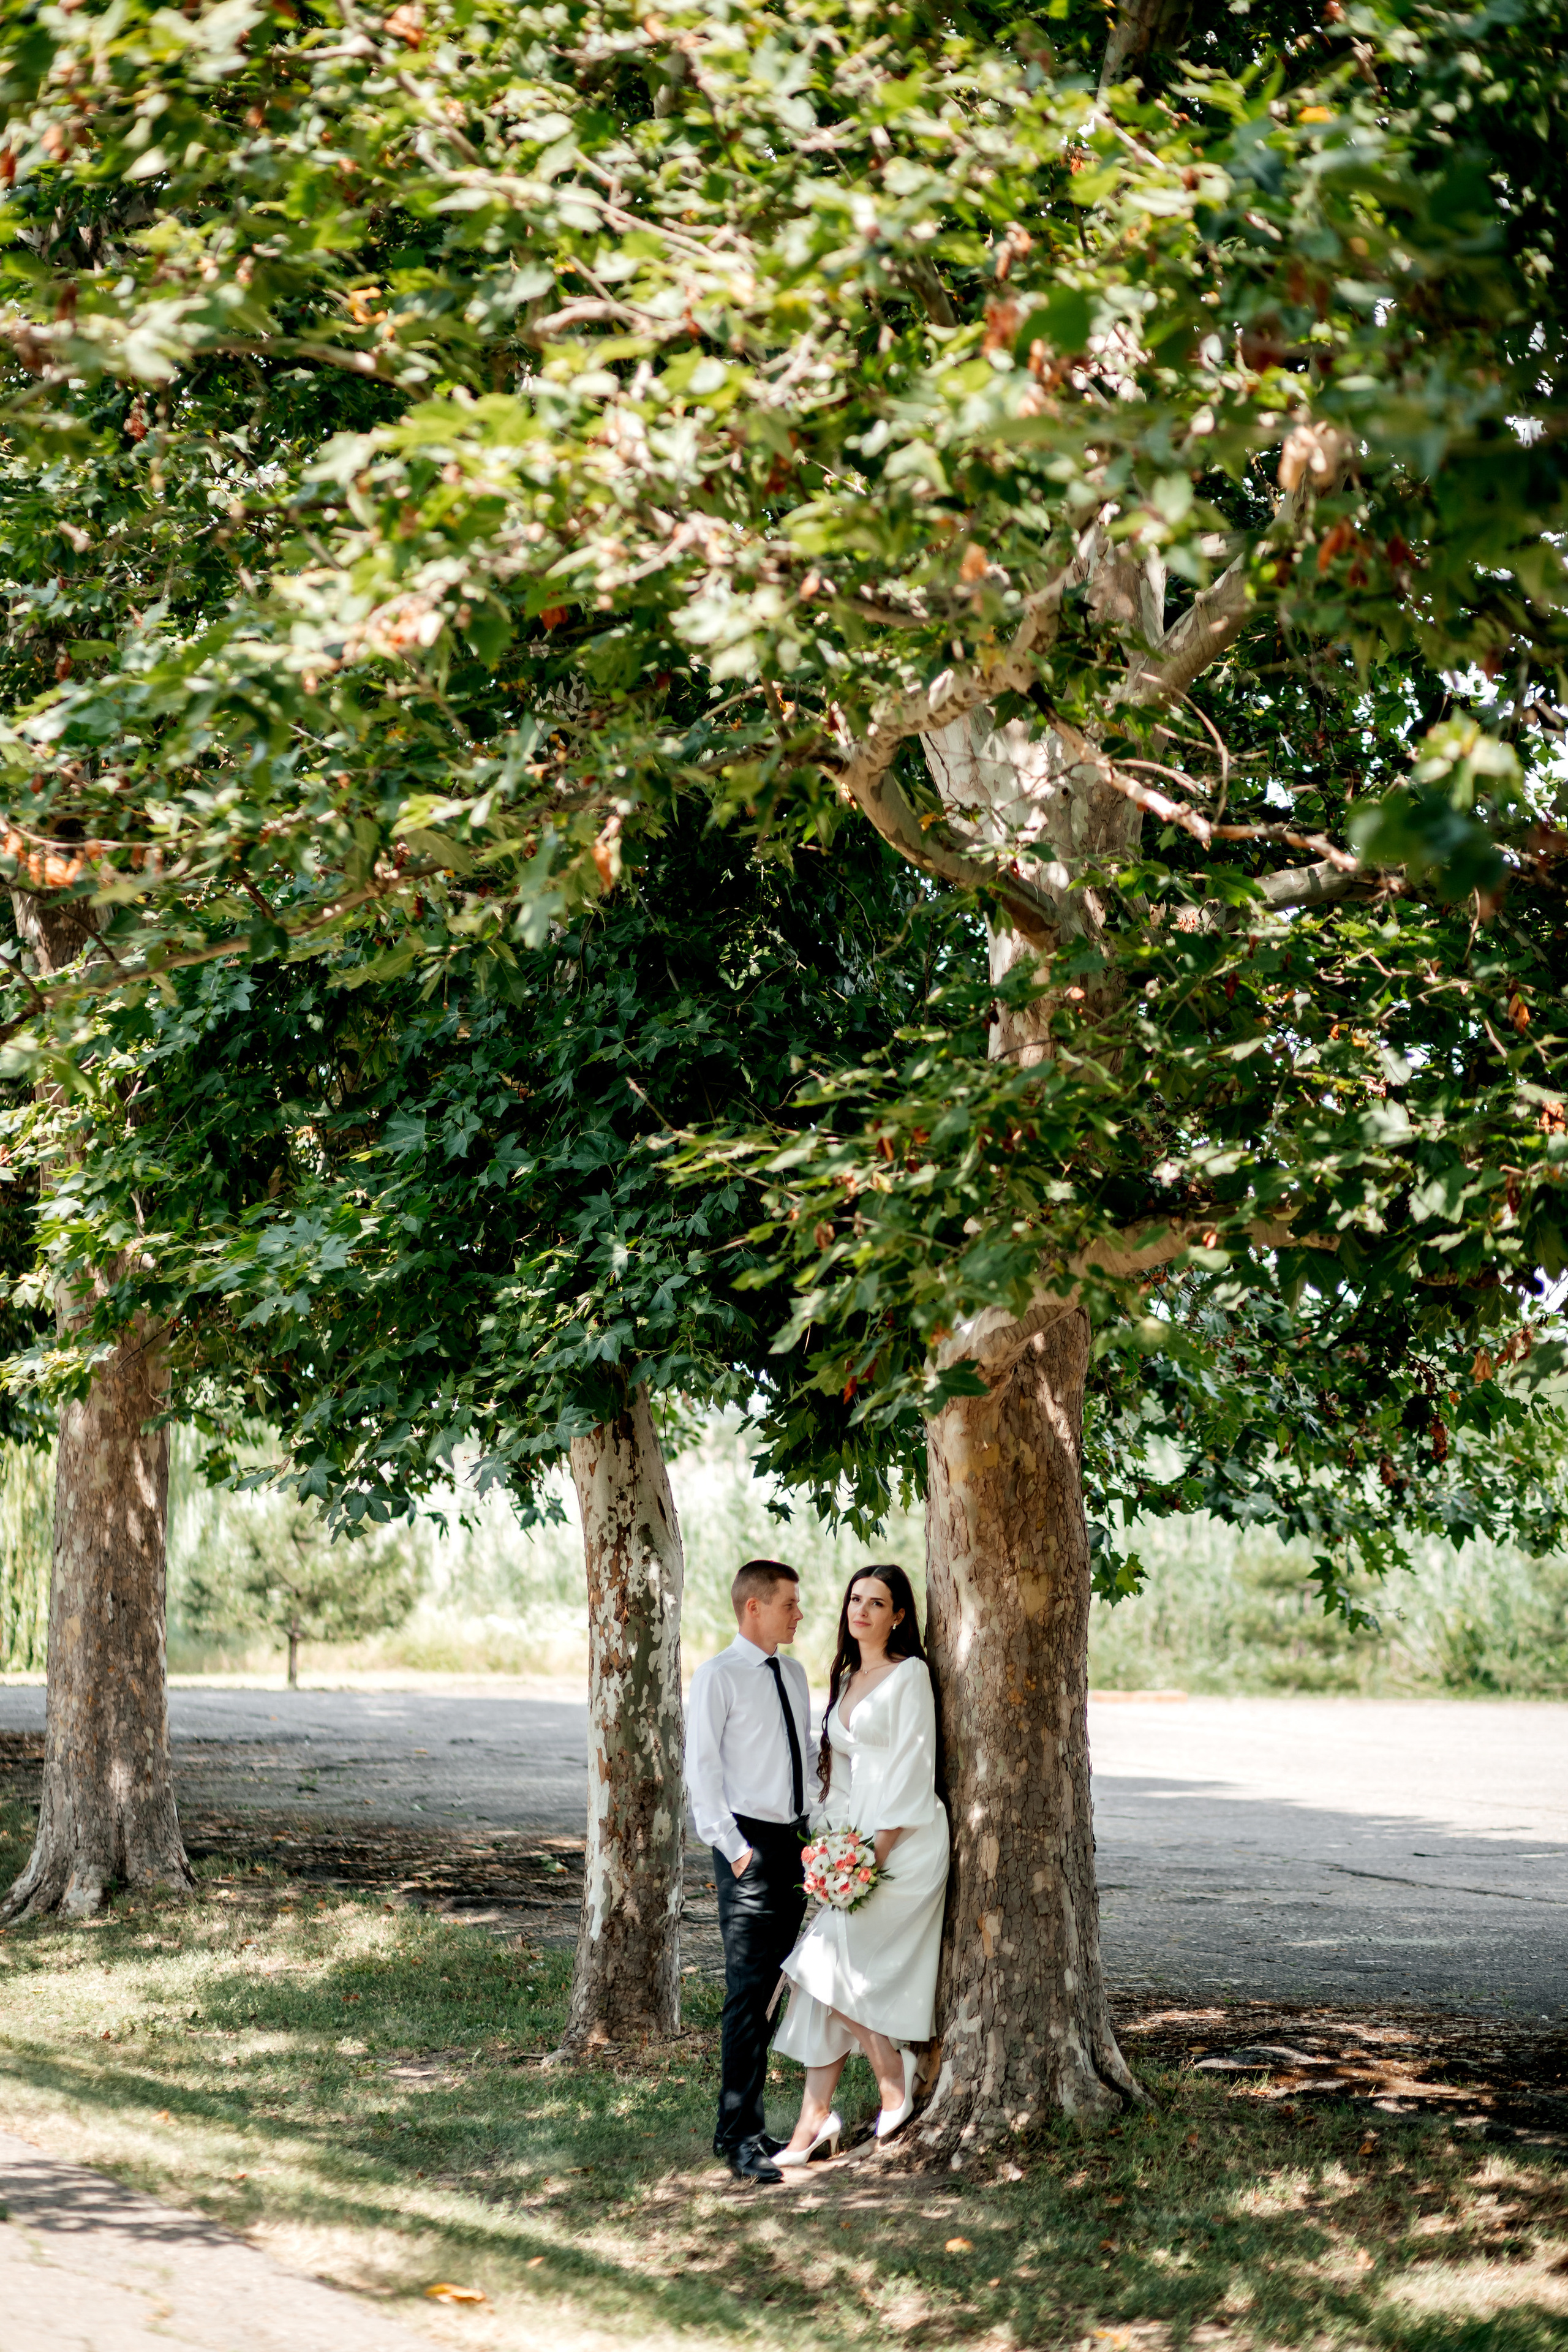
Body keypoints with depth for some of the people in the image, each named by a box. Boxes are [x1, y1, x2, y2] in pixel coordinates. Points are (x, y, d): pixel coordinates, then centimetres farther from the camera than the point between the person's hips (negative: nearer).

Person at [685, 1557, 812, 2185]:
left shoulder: (794, 1675, 15)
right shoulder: (718, 1678, -7)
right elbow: (702, 1770, -10)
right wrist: (733, 1847, -15)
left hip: (794, 1843, 7)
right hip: (750, 1845, -7)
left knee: (772, 1988, 10)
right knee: (749, 1992, -10)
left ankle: (750, 2125, 18)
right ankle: (739, 2137, -8)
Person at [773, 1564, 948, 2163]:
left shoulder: (909, 1675, -7)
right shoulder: (847, 1678, 17)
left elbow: (912, 1766, -12)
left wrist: (880, 1850, -16)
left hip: (904, 1841, -8)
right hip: (857, 1839, 8)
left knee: (834, 1963, -13)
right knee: (827, 1974, 1)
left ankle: (895, 2084, 4)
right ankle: (815, 2117, 2)